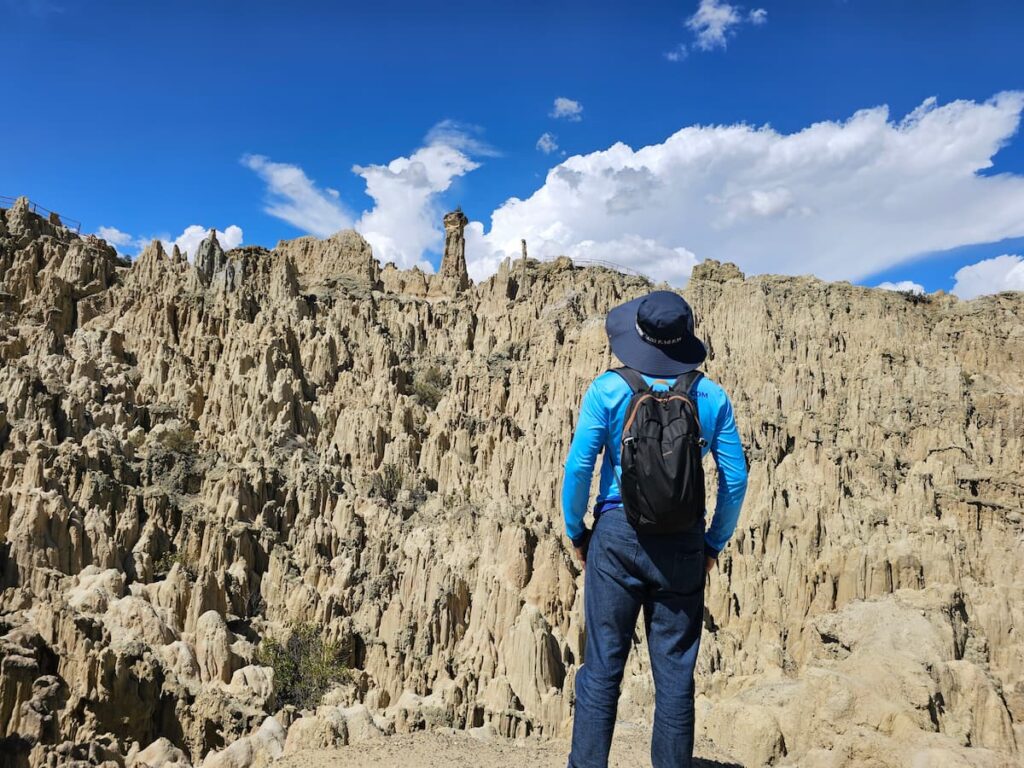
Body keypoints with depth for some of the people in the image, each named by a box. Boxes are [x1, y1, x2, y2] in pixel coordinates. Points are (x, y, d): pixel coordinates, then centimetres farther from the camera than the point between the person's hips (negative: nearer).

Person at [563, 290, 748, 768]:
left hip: (617, 535, -1)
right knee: (675, 672, 12)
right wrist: (715, 543, 12)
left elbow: (578, 466, -7)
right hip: (683, 543, 2)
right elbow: (735, 478, 1)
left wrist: (576, 532, 6)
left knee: (602, 665, 8)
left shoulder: (608, 389, -6)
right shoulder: (711, 397, 0)